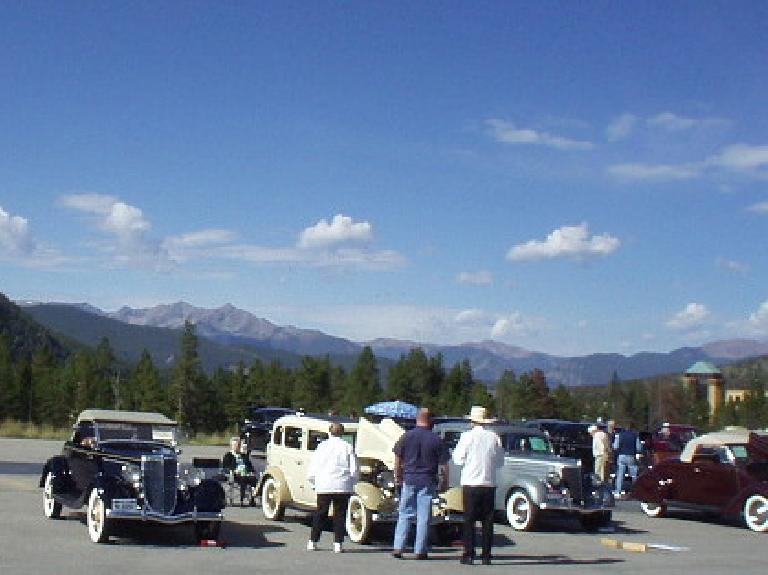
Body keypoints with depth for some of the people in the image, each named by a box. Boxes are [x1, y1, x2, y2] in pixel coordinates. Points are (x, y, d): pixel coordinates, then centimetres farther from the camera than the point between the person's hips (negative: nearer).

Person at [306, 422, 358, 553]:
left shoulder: (322, 446, 2)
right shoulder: (347, 447, 1)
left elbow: (312, 469, 3)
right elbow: (354, 470, 1)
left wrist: (315, 482, 17)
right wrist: (351, 482, 16)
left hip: (324, 486, 1)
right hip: (343, 487, -1)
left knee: (320, 514, 11)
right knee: (340, 514, 7)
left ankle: (313, 542, 13)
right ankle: (338, 544, 2)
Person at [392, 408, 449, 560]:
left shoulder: (406, 436, 2)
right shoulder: (436, 439, -3)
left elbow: (398, 459, 6)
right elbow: (443, 464, -3)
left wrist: (398, 476, 18)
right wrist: (445, 481, 8)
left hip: (409, 479, 2)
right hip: (428, 481, -2)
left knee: (404, 515, 9)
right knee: (424, 516, 2)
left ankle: (398, 548, 4)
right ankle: (420, 550, 3)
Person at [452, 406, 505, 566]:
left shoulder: (467, 436, -7)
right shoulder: (494, 437, 0)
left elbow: (458, 459, -4)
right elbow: (500, 461, 7)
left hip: (470, 483, -2)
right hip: (489, 483, 2)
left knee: (469, 520, 3)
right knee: (488, 520, 8)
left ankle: (469, 554, 1)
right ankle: (486, 555, 8)